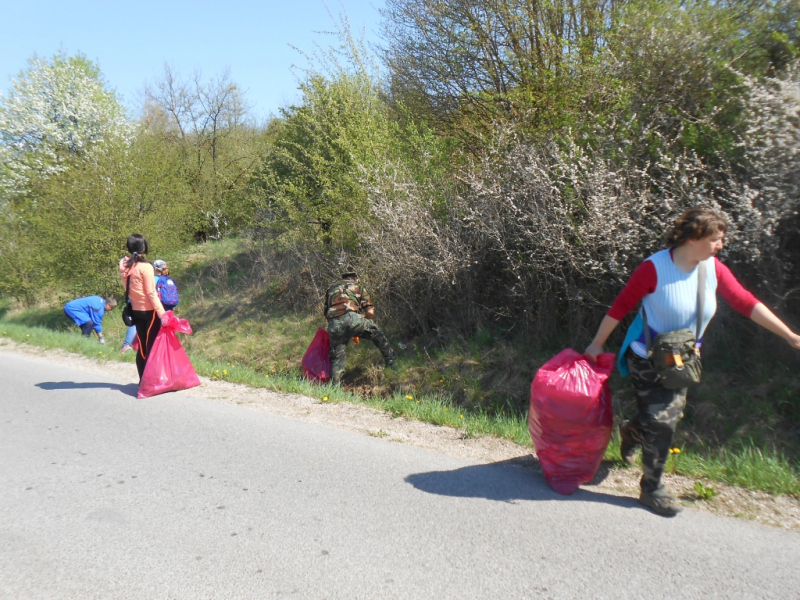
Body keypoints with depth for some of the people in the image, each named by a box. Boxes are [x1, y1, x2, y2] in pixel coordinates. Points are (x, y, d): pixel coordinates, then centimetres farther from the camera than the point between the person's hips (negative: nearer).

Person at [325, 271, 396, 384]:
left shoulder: (331, 287, 32)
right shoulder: (357, 287, 24)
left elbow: (326, 312, 27)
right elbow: (370, 312, 14)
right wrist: (364, 322, 33)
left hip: (333, 325, 2)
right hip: (351, 318, -2)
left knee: (336, 356, 14)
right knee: (376, 333, 20)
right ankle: (391, 362, 21)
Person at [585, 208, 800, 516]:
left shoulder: (714, 269, -7)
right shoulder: (655, 268, -23)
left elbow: (746, 302, -6)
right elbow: (621, 306, -17)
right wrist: (597, 344, -12)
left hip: (681, 361, 6)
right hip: (647, 358, -6)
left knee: (671, 414, 18)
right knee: (661, 421, -5)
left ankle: (631, 432, 52)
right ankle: (651, 489, 14)